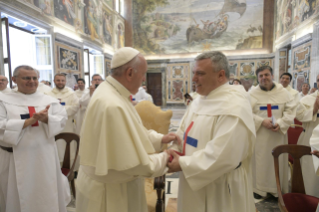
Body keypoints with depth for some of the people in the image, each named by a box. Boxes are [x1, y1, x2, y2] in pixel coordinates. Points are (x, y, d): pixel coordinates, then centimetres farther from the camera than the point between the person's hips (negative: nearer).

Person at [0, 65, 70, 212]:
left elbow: (62, 120, -4)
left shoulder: (49, 100, 5)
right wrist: (29, 121, -20)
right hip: (16, 158, -1)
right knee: (19, 196, 14)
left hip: (45, 156, 2)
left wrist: (46, 119, -23)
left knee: (47, 195, 13)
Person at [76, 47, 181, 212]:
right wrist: (164, 158, -12)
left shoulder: (109, 91, -1)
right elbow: (132, 163, -27)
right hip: (110, 190, -9)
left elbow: (130, 131, 11)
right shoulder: (113, 106, -32)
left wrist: (160, 139, 2)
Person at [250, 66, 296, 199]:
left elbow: (291, 110, 0)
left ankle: (277, 188, 26)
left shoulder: (283, 92, 3)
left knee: (278, 160, 9)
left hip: (278, 134, 2)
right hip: (259, 134, -1)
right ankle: (259, 189, 18)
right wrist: (262, 121, -17)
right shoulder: (252, 93, -2)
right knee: (260, 160, 4)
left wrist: (281, 123, -15)